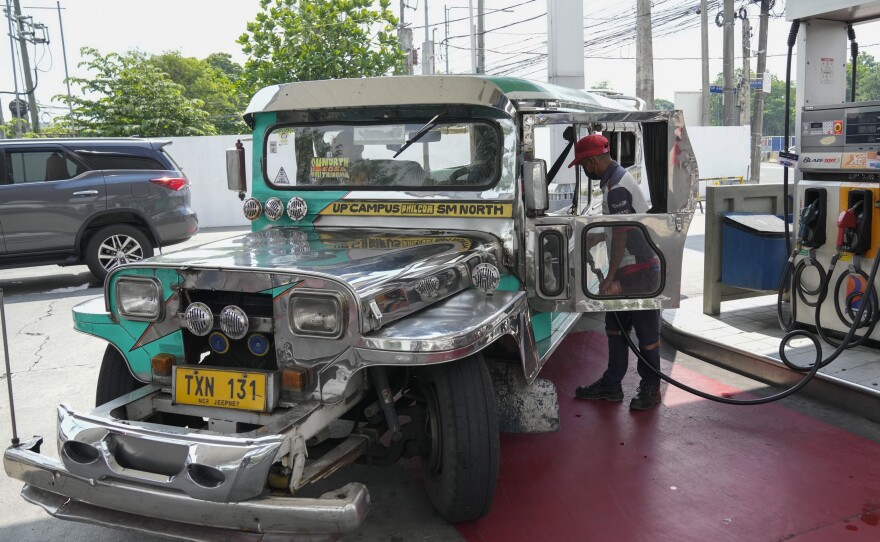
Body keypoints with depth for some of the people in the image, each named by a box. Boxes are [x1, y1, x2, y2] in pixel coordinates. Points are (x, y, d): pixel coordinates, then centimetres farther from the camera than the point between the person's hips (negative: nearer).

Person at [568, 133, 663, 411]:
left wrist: (611, 277, -20)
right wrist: (588, 241, 30)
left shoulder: (617, 187, -19)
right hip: (628, 269, 11)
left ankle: (650, 389, 15)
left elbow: (621, 234, -22)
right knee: (615, 328, 15)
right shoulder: (614, 179, 13)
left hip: (639, 271, -11)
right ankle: (611, 385, 25)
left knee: (646, 331, 2)